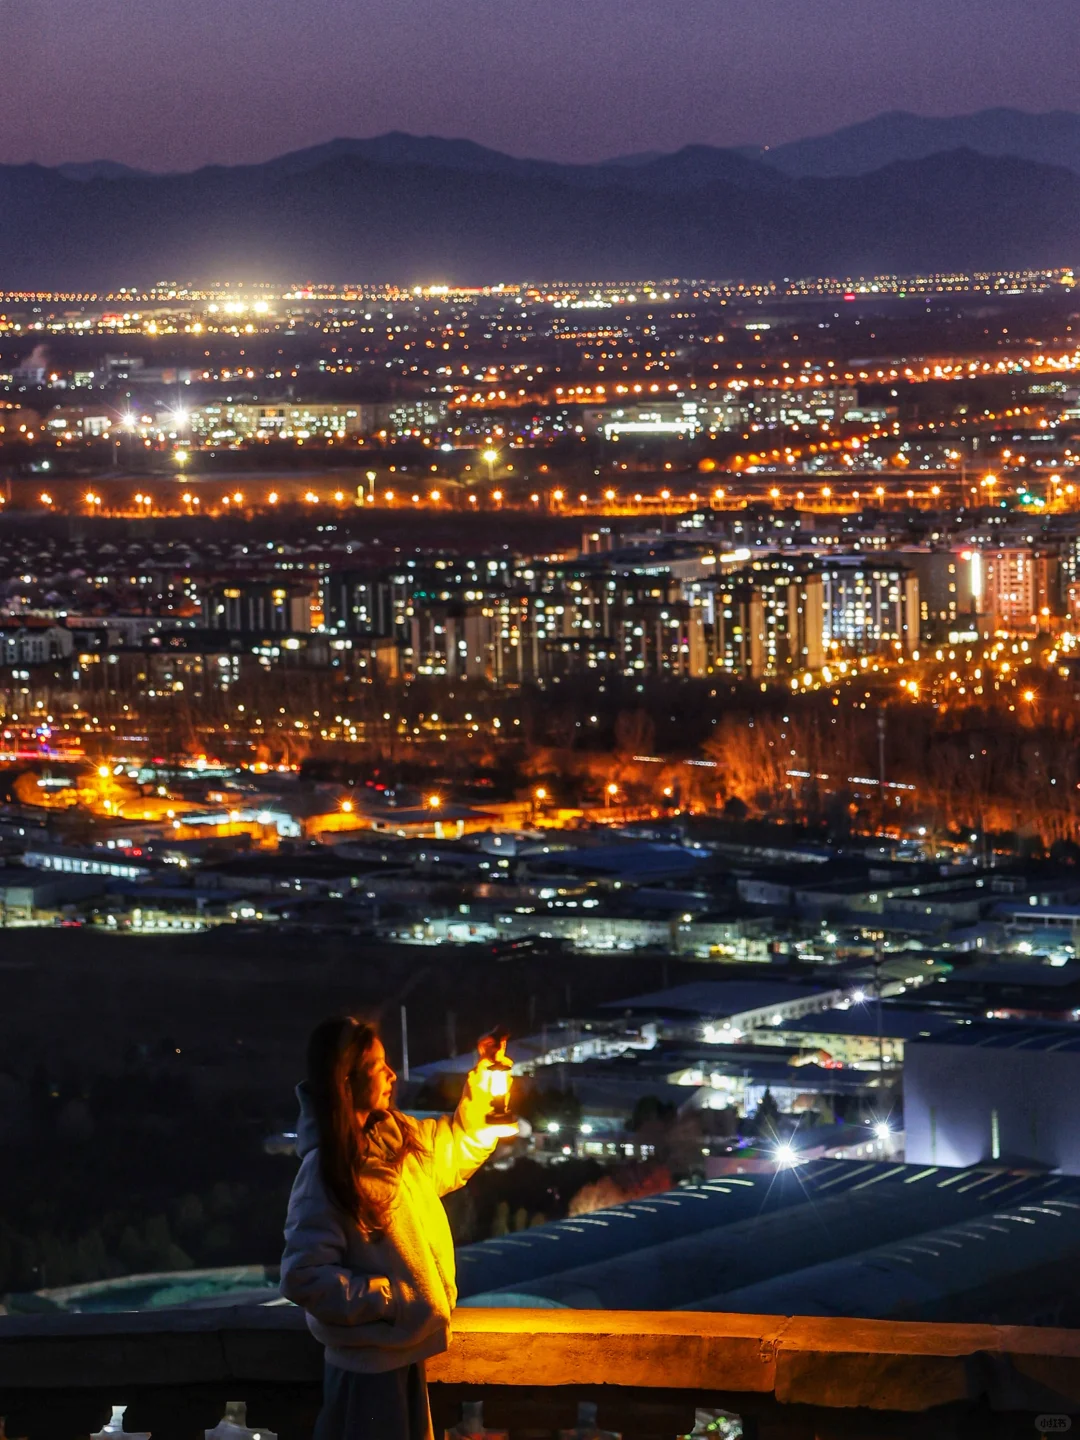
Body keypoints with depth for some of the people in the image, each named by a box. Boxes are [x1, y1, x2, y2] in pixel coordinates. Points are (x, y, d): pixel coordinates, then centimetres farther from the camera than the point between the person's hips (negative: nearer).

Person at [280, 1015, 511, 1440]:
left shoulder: (395, 1135, -1)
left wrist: (482, 1079, 6)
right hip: (369, 1357, -8)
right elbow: (304, 1276, -24)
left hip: (403, 1344, 8)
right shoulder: (325, 1171, -24)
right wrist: (390, 1298, -22)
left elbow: (455, 1150, 19)